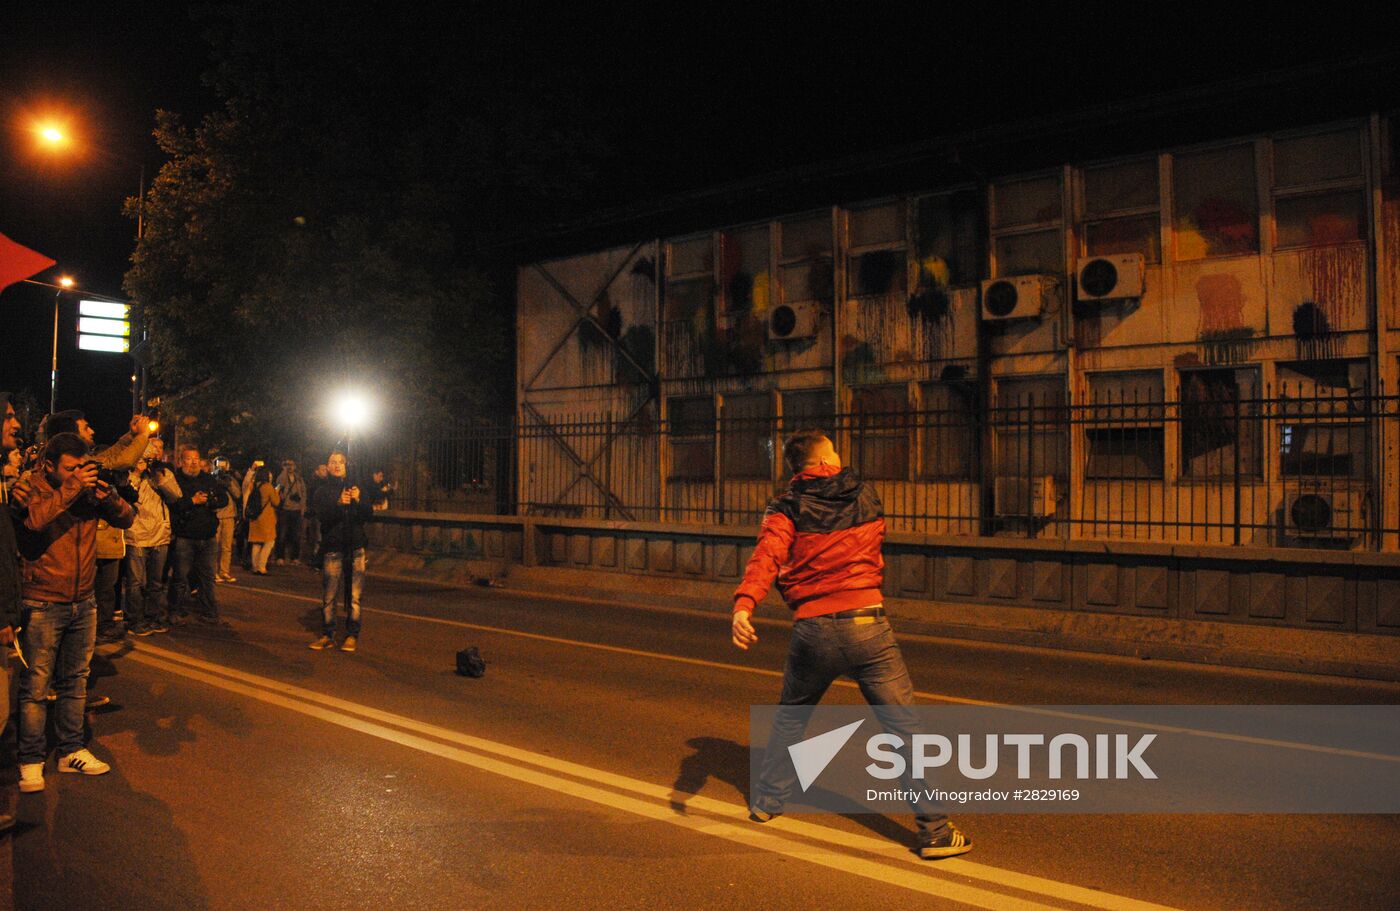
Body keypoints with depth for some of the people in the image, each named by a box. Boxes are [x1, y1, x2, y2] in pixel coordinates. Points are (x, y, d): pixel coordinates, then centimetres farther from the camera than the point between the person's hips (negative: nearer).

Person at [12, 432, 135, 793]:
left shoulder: (89, 490, 4)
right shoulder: (28, 489, -8)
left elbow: (127, 519, 6)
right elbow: (31, 518, -29)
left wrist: (107, 496, -13)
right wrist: (72, 489, -27)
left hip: (83, 603, 5)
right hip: (42, 605, -5)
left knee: (75, 680, 13)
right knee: (35, 685, 0)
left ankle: (71, 751, 25)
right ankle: (30, 760, 13)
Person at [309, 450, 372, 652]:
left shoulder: (355, 488, 14)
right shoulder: (323, 492, 8)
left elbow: (368, 515, 3)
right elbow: (323, 515, -10)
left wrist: (358, 500, -16)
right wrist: (339, 503, -28)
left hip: (356, 547, 1)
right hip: (333, 547, -1)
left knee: (354, 595, -3)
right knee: (329, 596, -1)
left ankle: (352, 636, 2)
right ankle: (327, 635, 9)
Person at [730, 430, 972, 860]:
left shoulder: (787, 509, 2)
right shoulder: (867, 497, 10)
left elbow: (767, 555, -17)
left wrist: (743, 603, -30)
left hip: (812, 630, 1)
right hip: (867, 624, -1)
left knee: (790, 717, 25)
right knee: (905, 728, 3)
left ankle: (766, 800, 34)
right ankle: (934, 829, 2)